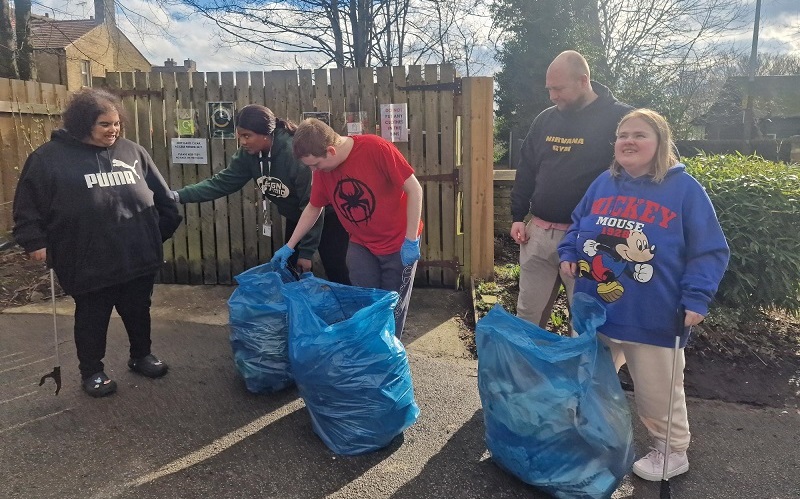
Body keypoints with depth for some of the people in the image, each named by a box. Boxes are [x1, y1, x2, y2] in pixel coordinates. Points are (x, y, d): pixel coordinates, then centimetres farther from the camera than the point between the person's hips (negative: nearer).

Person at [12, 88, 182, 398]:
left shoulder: (133, 152, 5)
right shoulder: (50, 157, -5)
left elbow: (161, 196, 13)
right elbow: (28, 204, -1)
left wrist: (164, 227, 14)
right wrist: (36, 242, -6)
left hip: (138, 257, 3)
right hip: (89, 264, -3)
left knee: (138, 312, 17)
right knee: (92, 318, 12)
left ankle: (141, 356, 39)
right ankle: (92, 372, 30)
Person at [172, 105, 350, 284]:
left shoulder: (295, 152, -33)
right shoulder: (249, 153, -13)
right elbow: (223, 182, -11)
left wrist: (307, 251, -25)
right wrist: (179, 196, -23)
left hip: (326, 214, -7)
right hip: (296, 217, 7)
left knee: (335, 271, -4)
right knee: (293, 270, 13)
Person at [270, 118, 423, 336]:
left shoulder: (376, 148, -25)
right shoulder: (322, 170, -7)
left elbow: (414, 189, -21)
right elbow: (313, 208, 9)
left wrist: (411, 240, -20)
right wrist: (289, 246, 8)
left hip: (399, 243, -4)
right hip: (361, 245, 4)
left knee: (393, 307, 7)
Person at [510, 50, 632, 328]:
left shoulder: (619, 118, -7)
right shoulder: (545, 119, 10)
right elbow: (526, 171, 17)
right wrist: (518, 217, 12)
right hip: (538, 232, 5)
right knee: (527, 315, 13)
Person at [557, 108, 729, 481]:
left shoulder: (685, 189, -9)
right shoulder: (604, 184, 5)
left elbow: (711, 252, -7)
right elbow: (577, 225, 19)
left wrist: (696, 298, -17)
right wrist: (568, 254, 1)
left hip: (654, 320, -5)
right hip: (594, 311, 5)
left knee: (657, 393, 11)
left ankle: (672, 451, 36)